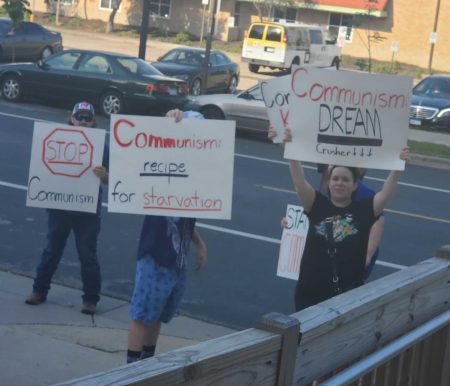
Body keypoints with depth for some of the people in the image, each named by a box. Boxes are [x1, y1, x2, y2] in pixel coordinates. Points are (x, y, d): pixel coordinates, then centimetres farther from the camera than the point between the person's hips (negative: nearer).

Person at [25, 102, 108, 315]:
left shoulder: (100, 147, -4)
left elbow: (108, 180, -4)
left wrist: (105, 176, -27)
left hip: (88, 211, -2)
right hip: (60, 207, 2)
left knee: (88, 255, 4)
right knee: (52, 250, 15)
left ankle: (90, 298, 13)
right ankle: (39, 290, 27)